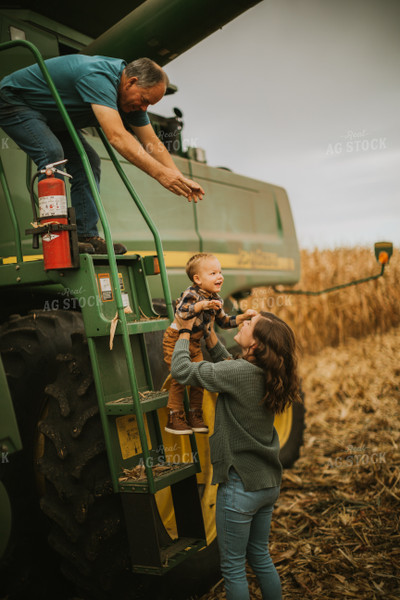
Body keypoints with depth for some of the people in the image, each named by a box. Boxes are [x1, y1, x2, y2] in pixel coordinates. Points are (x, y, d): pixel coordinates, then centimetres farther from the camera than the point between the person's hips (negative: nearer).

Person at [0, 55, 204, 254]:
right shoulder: (98, 77, -36)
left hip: (50, 116, 9)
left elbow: (151, 142, -6)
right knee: (52, 154, -30)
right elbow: (117, 136, -47)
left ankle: (86, 236, -5)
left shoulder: (133, 96, -7)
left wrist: (180, 179, -17)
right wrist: (159, 172, -51)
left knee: (87, 161, -3)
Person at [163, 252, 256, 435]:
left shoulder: (216, 300, 4)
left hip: (194, 343, 7)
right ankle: (175, 418, 3)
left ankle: (195, 416, 21)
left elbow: (224, 322, 14)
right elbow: (180, 313, -37)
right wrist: (202, 305, -44)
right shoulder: (191, 294, -20)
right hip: (175, 339, -7)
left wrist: (243, 317, 4)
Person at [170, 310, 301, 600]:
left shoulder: (239, 372, -24)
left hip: (241, 484, -8)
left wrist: (184, 331, -4)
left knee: (233, 566, 12)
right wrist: (210, 335, 9)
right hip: (269, 482, 8)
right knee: (260, 556, 25)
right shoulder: (266, 375, -2)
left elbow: (181, 369, -18)